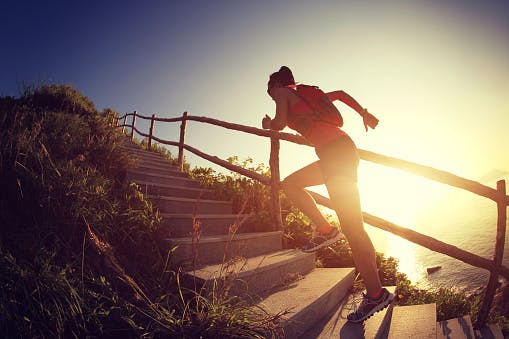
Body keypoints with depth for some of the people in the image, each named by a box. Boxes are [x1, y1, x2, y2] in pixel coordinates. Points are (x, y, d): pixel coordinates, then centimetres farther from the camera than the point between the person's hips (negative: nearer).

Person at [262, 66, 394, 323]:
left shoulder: (282, 92, 10)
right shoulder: (304, 95, 31)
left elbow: (280, 123, -6)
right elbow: (340, 94, 31)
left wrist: (267, 124, 17)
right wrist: (364, 114, 25)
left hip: (336, 151, -9)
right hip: (341, 150, 9)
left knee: (352, 227, -10)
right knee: (290, 184, 20)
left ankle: (376, 294, -2)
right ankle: (325, 229, 13)